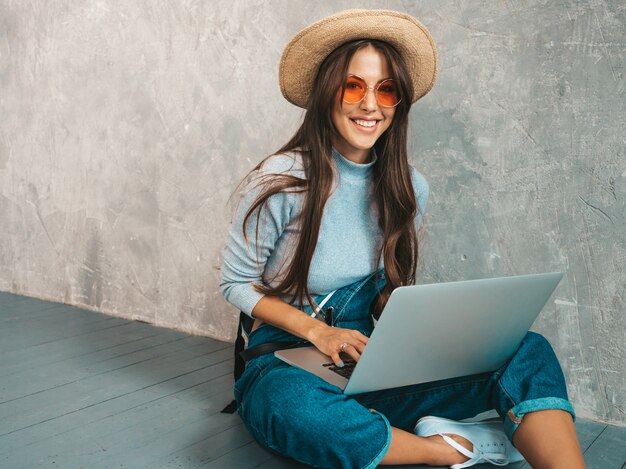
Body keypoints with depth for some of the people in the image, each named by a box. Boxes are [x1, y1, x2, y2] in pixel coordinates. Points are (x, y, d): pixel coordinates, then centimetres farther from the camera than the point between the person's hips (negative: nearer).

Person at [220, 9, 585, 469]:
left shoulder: (410, 188, 1)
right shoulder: (282, 178, -13)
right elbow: (236, 280, -5)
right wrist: (316, 331, -18)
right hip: (286, 361, -3)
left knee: (528, 352, -17)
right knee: (294, 404, -43)